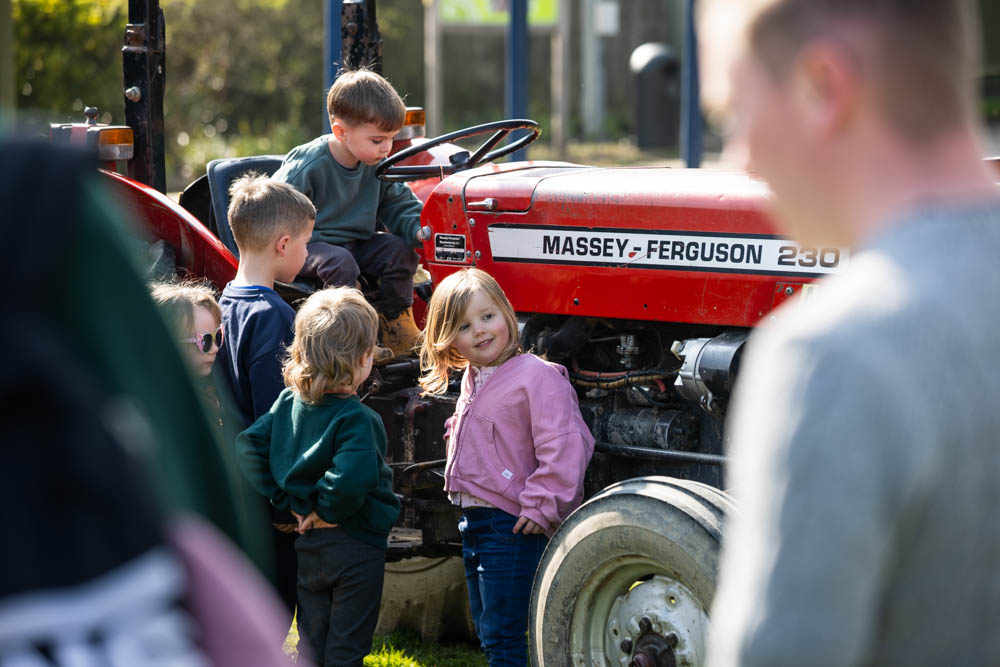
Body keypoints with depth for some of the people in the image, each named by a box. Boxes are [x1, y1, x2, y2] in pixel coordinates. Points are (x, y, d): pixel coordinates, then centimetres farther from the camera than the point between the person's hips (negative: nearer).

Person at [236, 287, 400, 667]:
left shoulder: (289, 403, -1)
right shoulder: (355, 419, -22)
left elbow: (249, 447, 0)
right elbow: (352, 475, -37)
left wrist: (288, 502, 0)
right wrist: (328, 513, -18)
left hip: (308, 547, 6)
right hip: (356, 547, -6)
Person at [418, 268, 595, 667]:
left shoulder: (537, 376, -16)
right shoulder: (472, 380, 13)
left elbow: (564, 446, -23)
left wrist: (540, 506, -23)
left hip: (512, 526, -9)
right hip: (473, 522, 9)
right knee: (489, 635, 17)